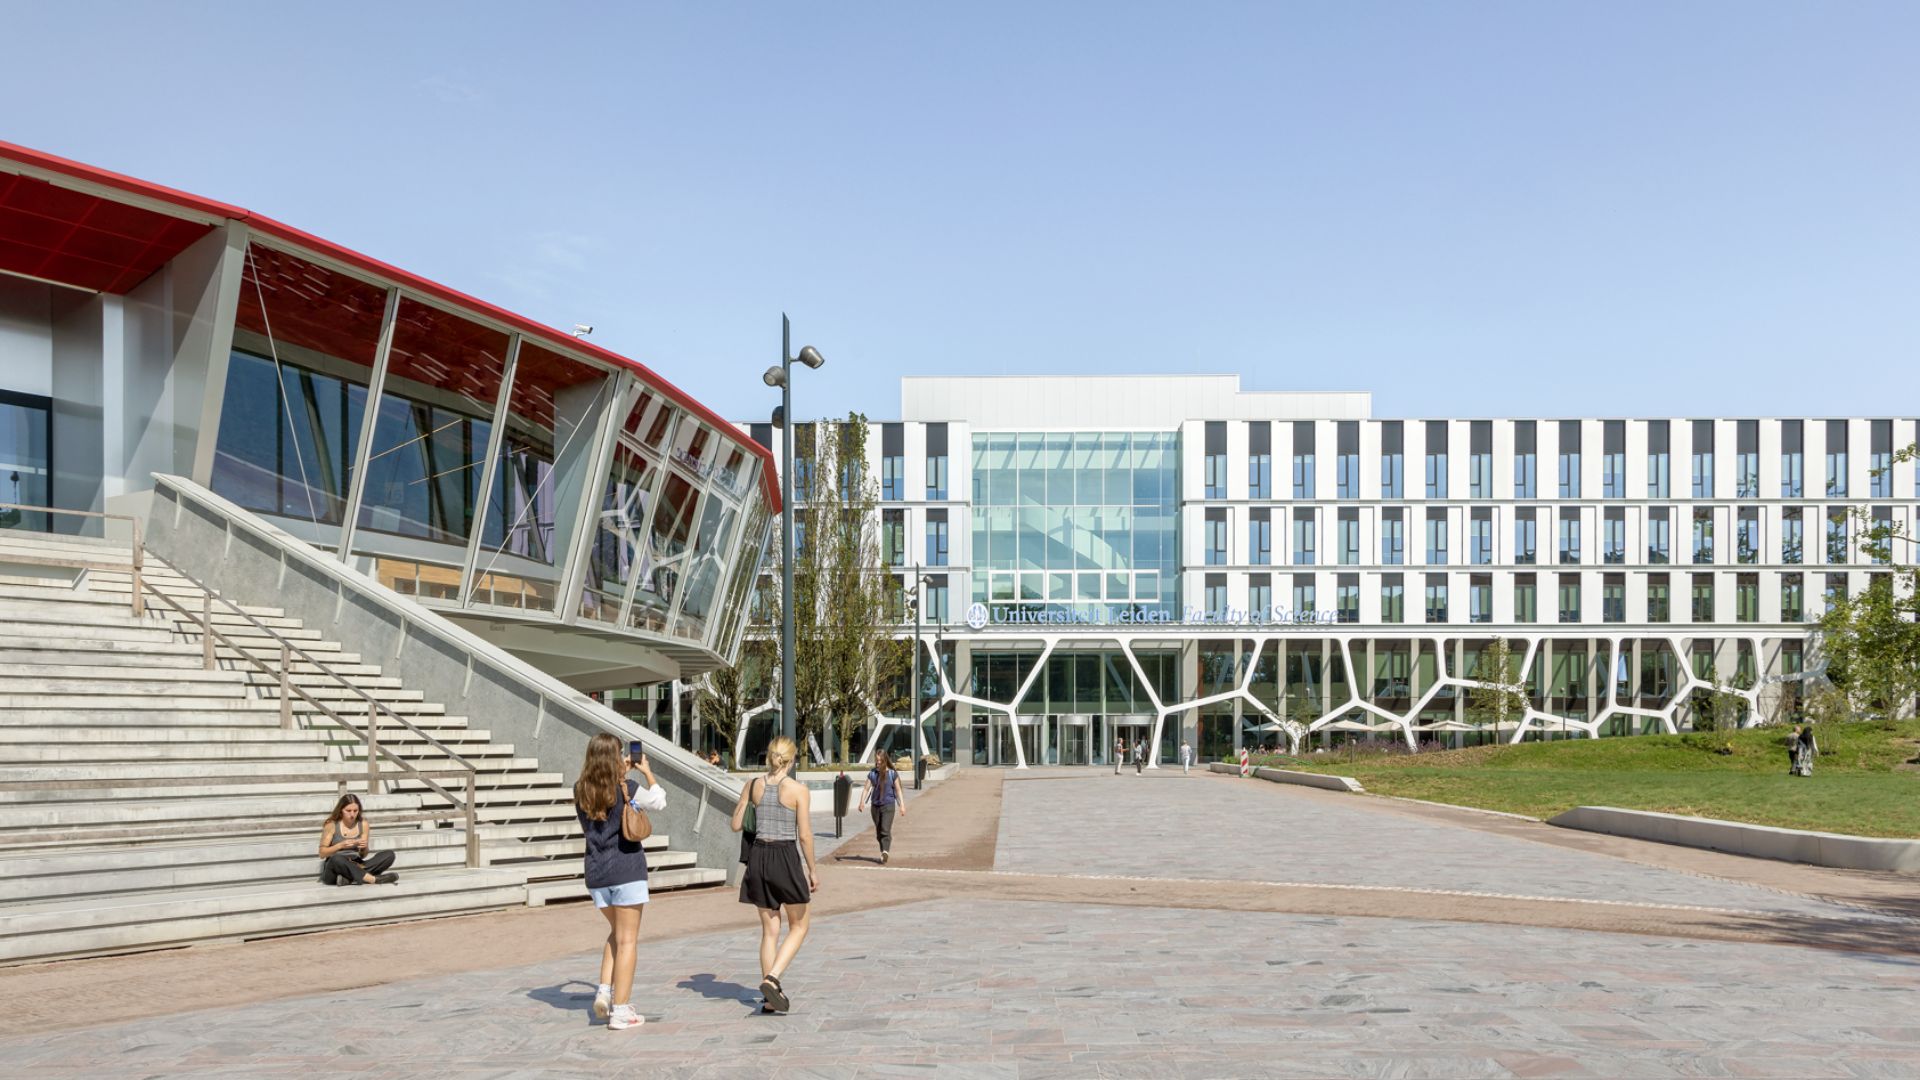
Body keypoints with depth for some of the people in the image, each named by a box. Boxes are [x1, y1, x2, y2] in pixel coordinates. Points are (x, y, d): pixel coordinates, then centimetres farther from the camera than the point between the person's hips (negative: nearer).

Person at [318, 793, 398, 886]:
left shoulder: (363, 824, 4)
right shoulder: (331, 825, -5)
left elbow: (363, 855, 6)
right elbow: (322, 853, -7)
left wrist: (364, 848, -16)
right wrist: (340, 845, -22)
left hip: (355, 866, 4)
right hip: (333, 868, -4)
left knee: (389, 855, -18)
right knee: (337, 859, -40)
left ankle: (350, 878, -33)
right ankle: (374, 879, -38)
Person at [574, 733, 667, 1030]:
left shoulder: (580, 791, 2)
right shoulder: (626, 790, -11)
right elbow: (659, 801, 4)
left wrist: (621, 776, 22)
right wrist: (647, 772, 15)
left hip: (596, 873, 5)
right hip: (627, 871, -5)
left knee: (616, 932, 24)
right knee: (627, 940, 2)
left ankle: (604, 991, 10)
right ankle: (621, 1011, 2)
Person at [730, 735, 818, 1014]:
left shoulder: (753, 785, 1)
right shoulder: (798, 789, -9)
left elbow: (736, 825, 6)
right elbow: (804, 835, -9)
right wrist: (812, 870, 0)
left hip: (759, 855, 4)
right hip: (786, 856, -4)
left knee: (770, 930, 14)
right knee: (798, 927, 11)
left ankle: (770, 998, 15)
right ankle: (772, 978, -9)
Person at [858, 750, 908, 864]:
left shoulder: (892, 773, 0)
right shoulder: (872, 774, 6)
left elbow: (898, 790, 3)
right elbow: (866, 788, 3)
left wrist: (902, 805, -3)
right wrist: (862, 801, -12)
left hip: (888, 805, -4)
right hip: (875, 806, 4)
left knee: (885, 830, -18)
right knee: (878, 832, 10)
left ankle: (885, 852, -28)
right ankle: (884, 854, 22)